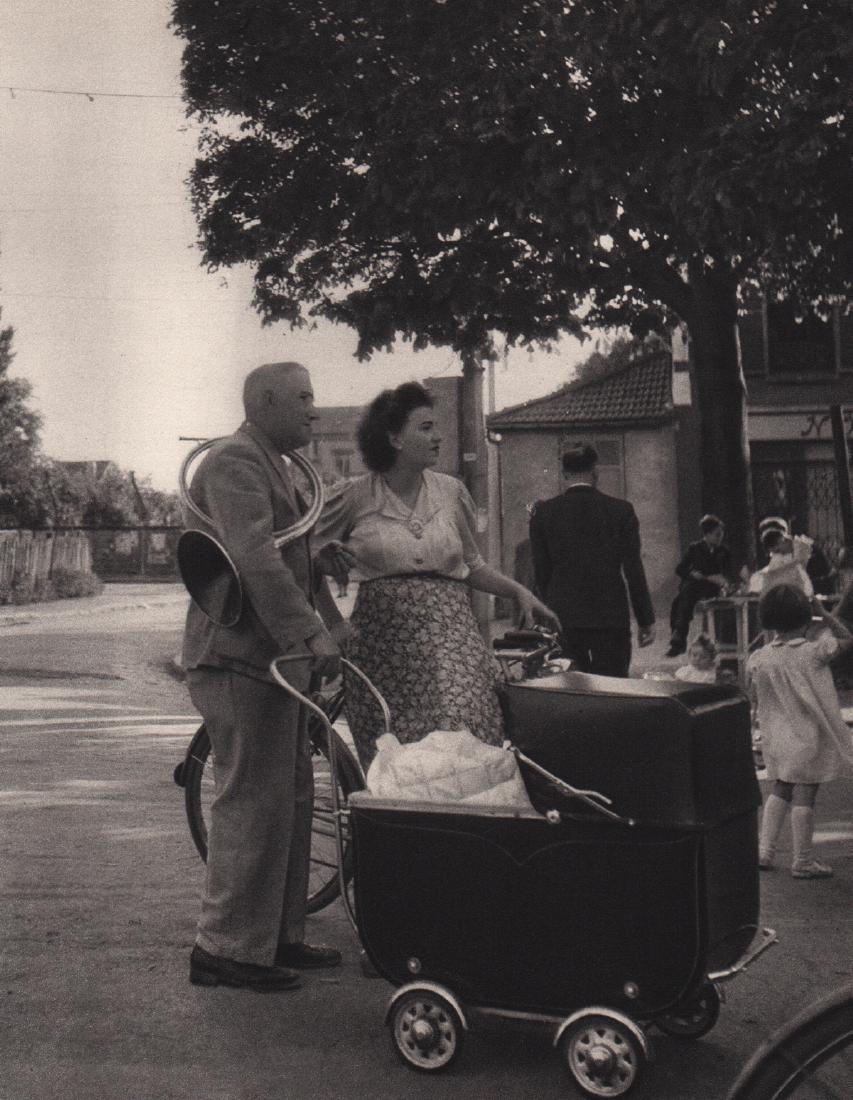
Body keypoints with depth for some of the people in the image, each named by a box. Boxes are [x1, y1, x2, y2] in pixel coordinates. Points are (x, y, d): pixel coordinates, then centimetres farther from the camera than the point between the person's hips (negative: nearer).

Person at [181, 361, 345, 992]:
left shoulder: (273, 466, 22)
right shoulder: (235, 461, -13)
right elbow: (253, 555, -26)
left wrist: (334, 627, 20)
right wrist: (310, 633, -30)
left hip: (276, 656, 11)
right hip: (240, 659, -11)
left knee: (291, 797, 14)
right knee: (253, 801, -8)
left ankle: (279, 936, 24)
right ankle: (225, 949, 2)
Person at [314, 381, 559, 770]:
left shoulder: (451, 491, 10)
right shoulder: (357, 496, 1)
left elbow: (472, 565, 19)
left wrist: (519, 592, 7)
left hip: (449, 628, 2)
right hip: (381, 636, -2)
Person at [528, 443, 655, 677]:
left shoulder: (543, 512, 0)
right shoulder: (621, 510, -2)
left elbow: (541, 571, 4)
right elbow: (633, 569, -1)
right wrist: (646, 620, 5)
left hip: (562, 617, 1)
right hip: (611, 616, -1)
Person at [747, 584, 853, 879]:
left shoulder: (758, 659, -5)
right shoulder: (814, 651, -16)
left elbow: (755, 701, 5)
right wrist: (824, 615, 4)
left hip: (776, 738, 4)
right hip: (809, 738, -4)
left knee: (780, 791, 19)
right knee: (804, 796, 3)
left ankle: (764, 850, 18)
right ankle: (803, 862, 11)